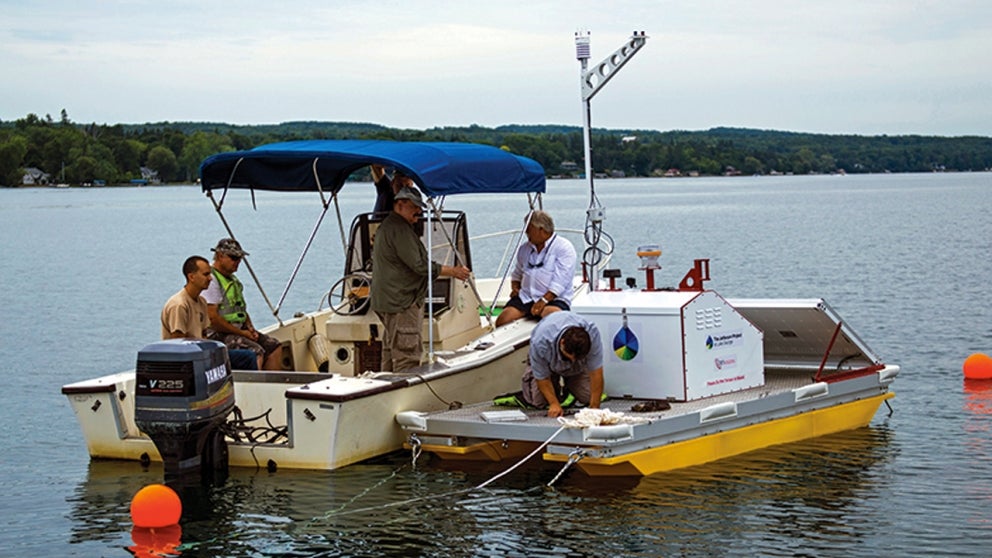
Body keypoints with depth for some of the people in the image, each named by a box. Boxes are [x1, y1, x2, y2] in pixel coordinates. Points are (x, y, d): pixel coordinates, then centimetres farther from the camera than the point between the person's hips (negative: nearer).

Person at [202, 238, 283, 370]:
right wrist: (241, 333, -15)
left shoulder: (233, 281, 19)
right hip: (218, 335, -10)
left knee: (274, 346, 0)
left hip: (238, 330, 10)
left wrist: (250, 328, 7)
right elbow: (212, 318, -21)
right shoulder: (211, 280, -14)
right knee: (256, 352, -27)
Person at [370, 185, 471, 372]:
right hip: (401, 304, -11)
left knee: (391, 353, 15)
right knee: (407, 357, -11)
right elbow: (419, 266, -19)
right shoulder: (399, 229, -17)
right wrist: (452, 271, -12)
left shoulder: (386, 226, 18)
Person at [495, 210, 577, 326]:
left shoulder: (564, 248, -1)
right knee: (502, 320, -21)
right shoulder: (524, 249, 21)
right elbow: (517, 273, 32)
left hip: (554, 299, -5)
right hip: (525, 298, 5)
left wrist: (544, 300, -21)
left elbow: (561, 281, -11)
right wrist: (515, 287, 9)